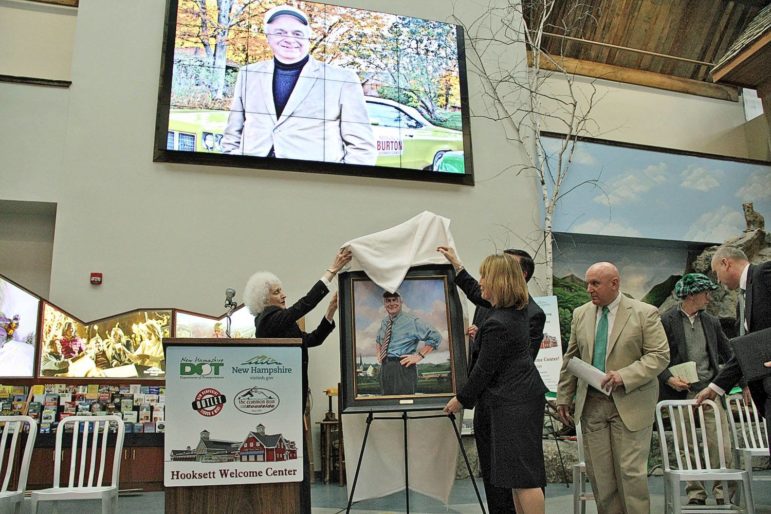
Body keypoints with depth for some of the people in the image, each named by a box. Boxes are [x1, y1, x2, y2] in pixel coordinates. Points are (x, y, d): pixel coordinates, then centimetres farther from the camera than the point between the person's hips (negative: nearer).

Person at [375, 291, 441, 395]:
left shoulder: (412, 321, -4)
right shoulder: (384, 322, 15)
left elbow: (435, 337, -7)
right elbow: (378, 340, 36)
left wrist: (419, 355, -11)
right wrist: (378, 353, 17)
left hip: (403, 368, -6)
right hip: (384, 368, 6)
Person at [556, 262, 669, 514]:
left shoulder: (645, 313, -4)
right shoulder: (580, 314, 9)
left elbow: (660, 355, -8)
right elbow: (571, 359, 13)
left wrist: (624, 376, -20)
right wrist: (563, 397, 10)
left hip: (629, 404, -4)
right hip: (591, 405, 4)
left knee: (631, 472, -1)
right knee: (598, 473, 7)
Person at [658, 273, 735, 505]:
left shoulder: (711, 322, 11)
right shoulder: (666, 321, -4)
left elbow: (728, 353, 19)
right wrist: (669, 379, -15)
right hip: (681, 392, -3)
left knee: (722, 446, 0)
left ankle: (724, 493, 15)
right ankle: (695, 493, 19)